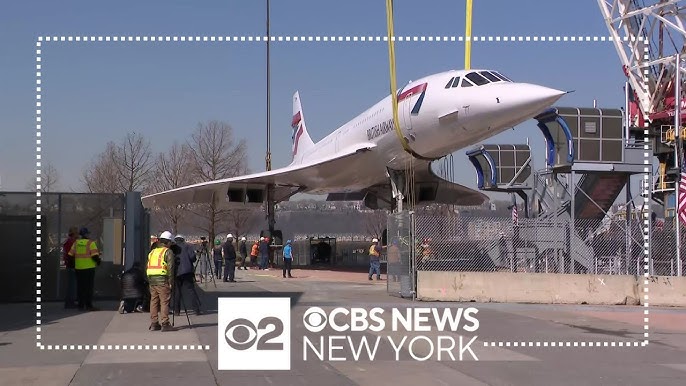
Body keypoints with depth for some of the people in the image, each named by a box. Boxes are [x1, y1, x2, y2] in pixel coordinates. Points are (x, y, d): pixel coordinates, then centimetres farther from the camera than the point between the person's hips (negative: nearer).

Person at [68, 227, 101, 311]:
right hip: (89, 268, -5)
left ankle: (81, 305, 13)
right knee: (89, 287, -3)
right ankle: (88, 305, -7)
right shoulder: (91, 243, -7)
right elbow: (95, 255, -15)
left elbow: (70, 255, 7)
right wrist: (98, 261, 3)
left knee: (80, 287, 11)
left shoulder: (76, 243, 8)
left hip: (78, 268, 5)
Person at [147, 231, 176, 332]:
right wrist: (170, 282, -7)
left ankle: (154, 324, 12)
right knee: (164, 302, -5)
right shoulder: (168, 252, -2)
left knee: (153, 301, 10)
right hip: (162, 280, -7)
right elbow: (170, 268, -10)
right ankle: (165, 324, -8)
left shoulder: (152, 252, 19)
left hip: (152, 280, 7)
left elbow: (147, 268, 19)